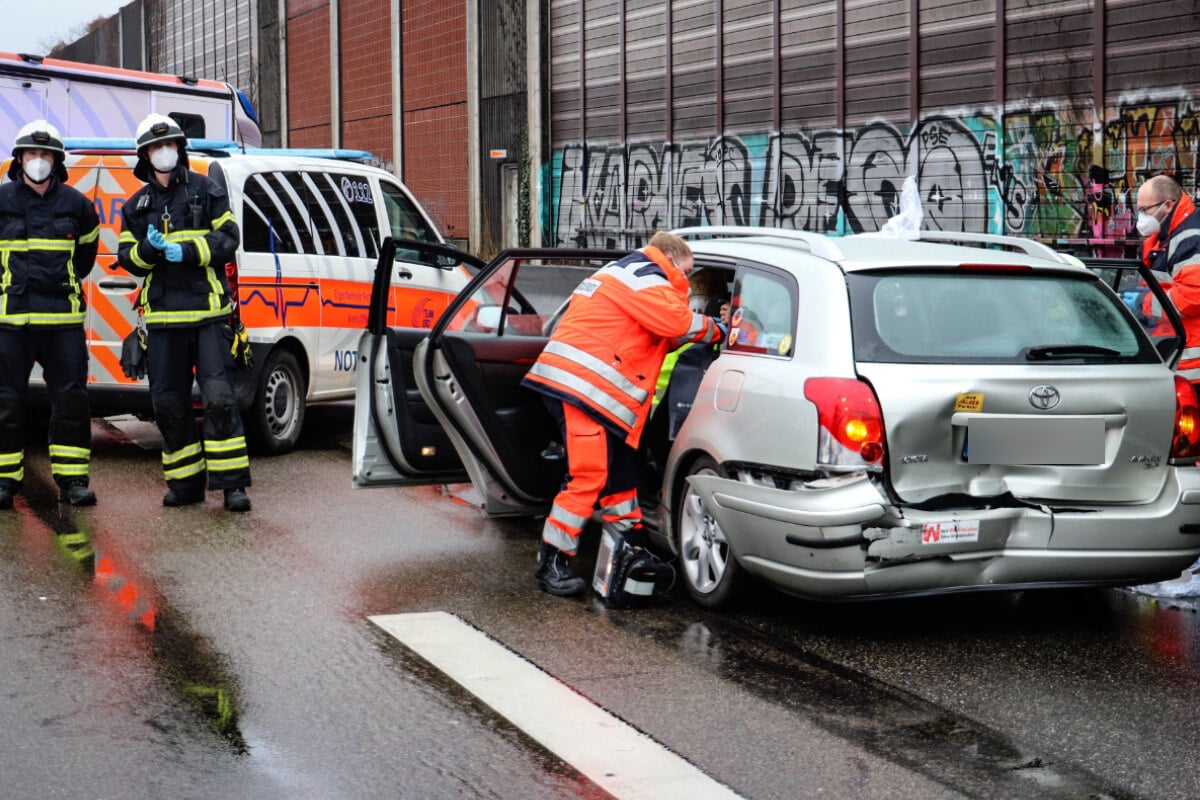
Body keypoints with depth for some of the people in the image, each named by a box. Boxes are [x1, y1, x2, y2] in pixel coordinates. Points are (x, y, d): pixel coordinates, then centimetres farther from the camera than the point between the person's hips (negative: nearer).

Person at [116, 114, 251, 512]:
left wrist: (188, 251, -16)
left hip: (208, 313, -4)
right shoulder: (137, 206, 16)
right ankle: (184, 482, 15)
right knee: (167, 400, 5)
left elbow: (227, 238, -2)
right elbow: (127, 258, 10)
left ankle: (232, 483, -9)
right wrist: (149, 248, -12)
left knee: (219, 395, -12)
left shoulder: (207, 191, 6)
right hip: (163, 316, 4)